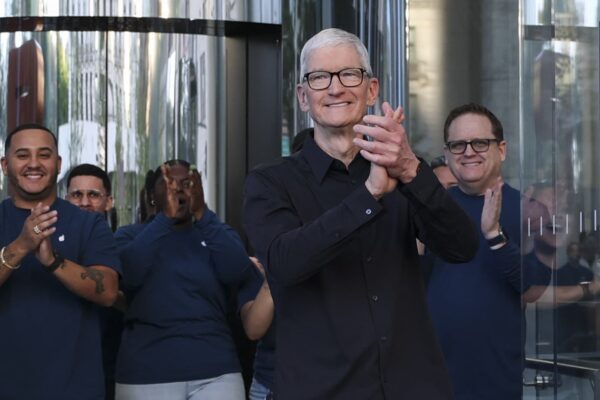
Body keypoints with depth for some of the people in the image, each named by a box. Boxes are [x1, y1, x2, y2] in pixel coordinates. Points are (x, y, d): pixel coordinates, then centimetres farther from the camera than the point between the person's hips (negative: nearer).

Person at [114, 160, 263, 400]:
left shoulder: (218, 234, 14)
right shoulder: (131, 235, 9)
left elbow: (236, 272, -7)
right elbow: (128, 272, -12)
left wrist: (202, 214, -12)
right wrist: (166, 217, -14)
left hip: (214, 369, 1)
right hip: (147, 371, -1)